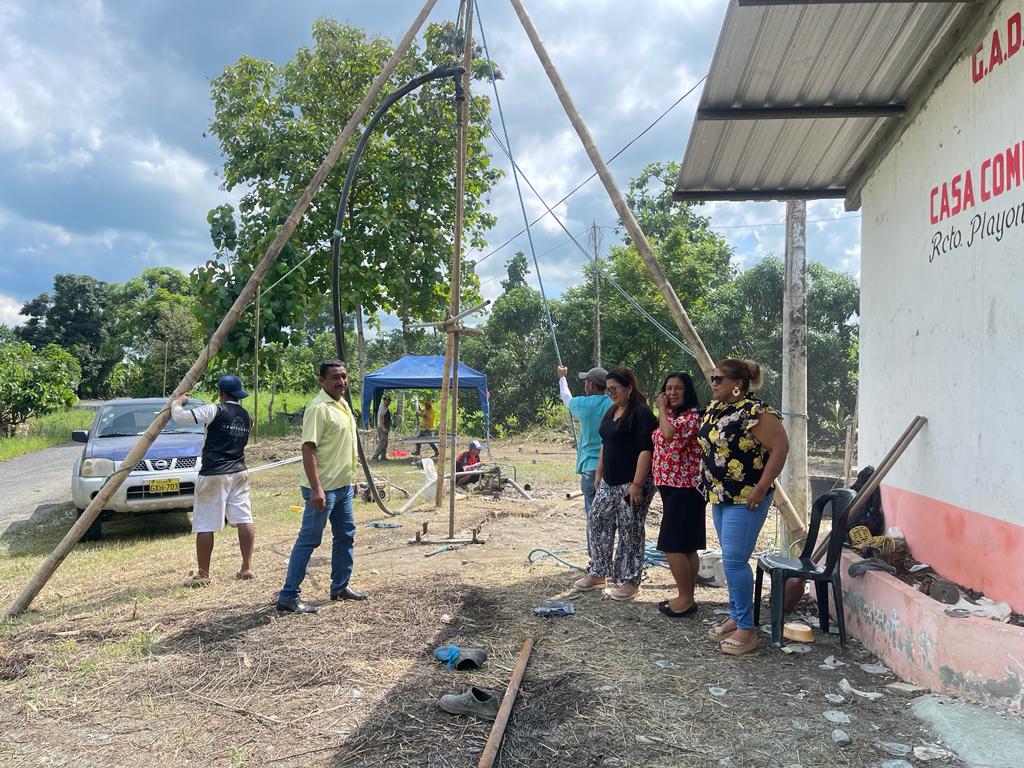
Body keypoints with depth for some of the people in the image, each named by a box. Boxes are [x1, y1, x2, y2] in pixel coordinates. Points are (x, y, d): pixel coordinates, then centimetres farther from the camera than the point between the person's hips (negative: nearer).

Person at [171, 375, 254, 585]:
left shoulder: (215, 410, -11)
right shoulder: (245, 416, 9)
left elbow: (179, 417, -13)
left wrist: (178, 401, 7)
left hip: (213, 475, -7)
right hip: (239, 473, 7)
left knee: (205, 526, 0)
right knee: (244, 519, 6)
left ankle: (203, 575, 5)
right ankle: (247, 567, 9)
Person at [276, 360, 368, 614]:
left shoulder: (343, 404, 11)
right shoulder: (318, 408, -18)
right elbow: (308, 449, -23)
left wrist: (351, 477, 20)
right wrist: (316, 489, -28)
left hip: (343, 486, 9)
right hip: (323, 488, -9)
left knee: (345, 536, 17)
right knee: (308, 541, -3)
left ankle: (340, 587, 30)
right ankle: (288, 596, 5)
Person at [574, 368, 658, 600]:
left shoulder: (641, 413, -14)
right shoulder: (612, 411, 13)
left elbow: (646, 450, -20)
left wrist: (637, 484, -23)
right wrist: (599, 472, 19)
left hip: (632, 484, -9)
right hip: (610, 482, 9)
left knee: (630, 531, 0)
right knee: (597, 523, 10)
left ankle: (630, 582, 12)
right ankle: (598, 573, 23)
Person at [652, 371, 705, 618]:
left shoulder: (692, 416, -12)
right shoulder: (671, 416, 17)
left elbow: (670, 434, -30)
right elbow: (662, 444, 16)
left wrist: (662, 409, -17)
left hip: (685, 489, -10)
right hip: (672, 487, 10)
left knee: (673, 545, -9)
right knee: (685, 546, 13)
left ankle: (685, 599, 0)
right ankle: (686, 597, 18)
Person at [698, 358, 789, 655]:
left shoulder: (755, 412, -17)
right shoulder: (714, 408, 10)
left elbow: (780, 446, -21)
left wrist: (761, 488, -21)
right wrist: (710, 484, 16)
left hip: (745, 500, -9)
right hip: (719, 497, 9)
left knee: (734, 561, -8)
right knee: (731, 560, 16)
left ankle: (747, 628, 3)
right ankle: (736, 617, 27)